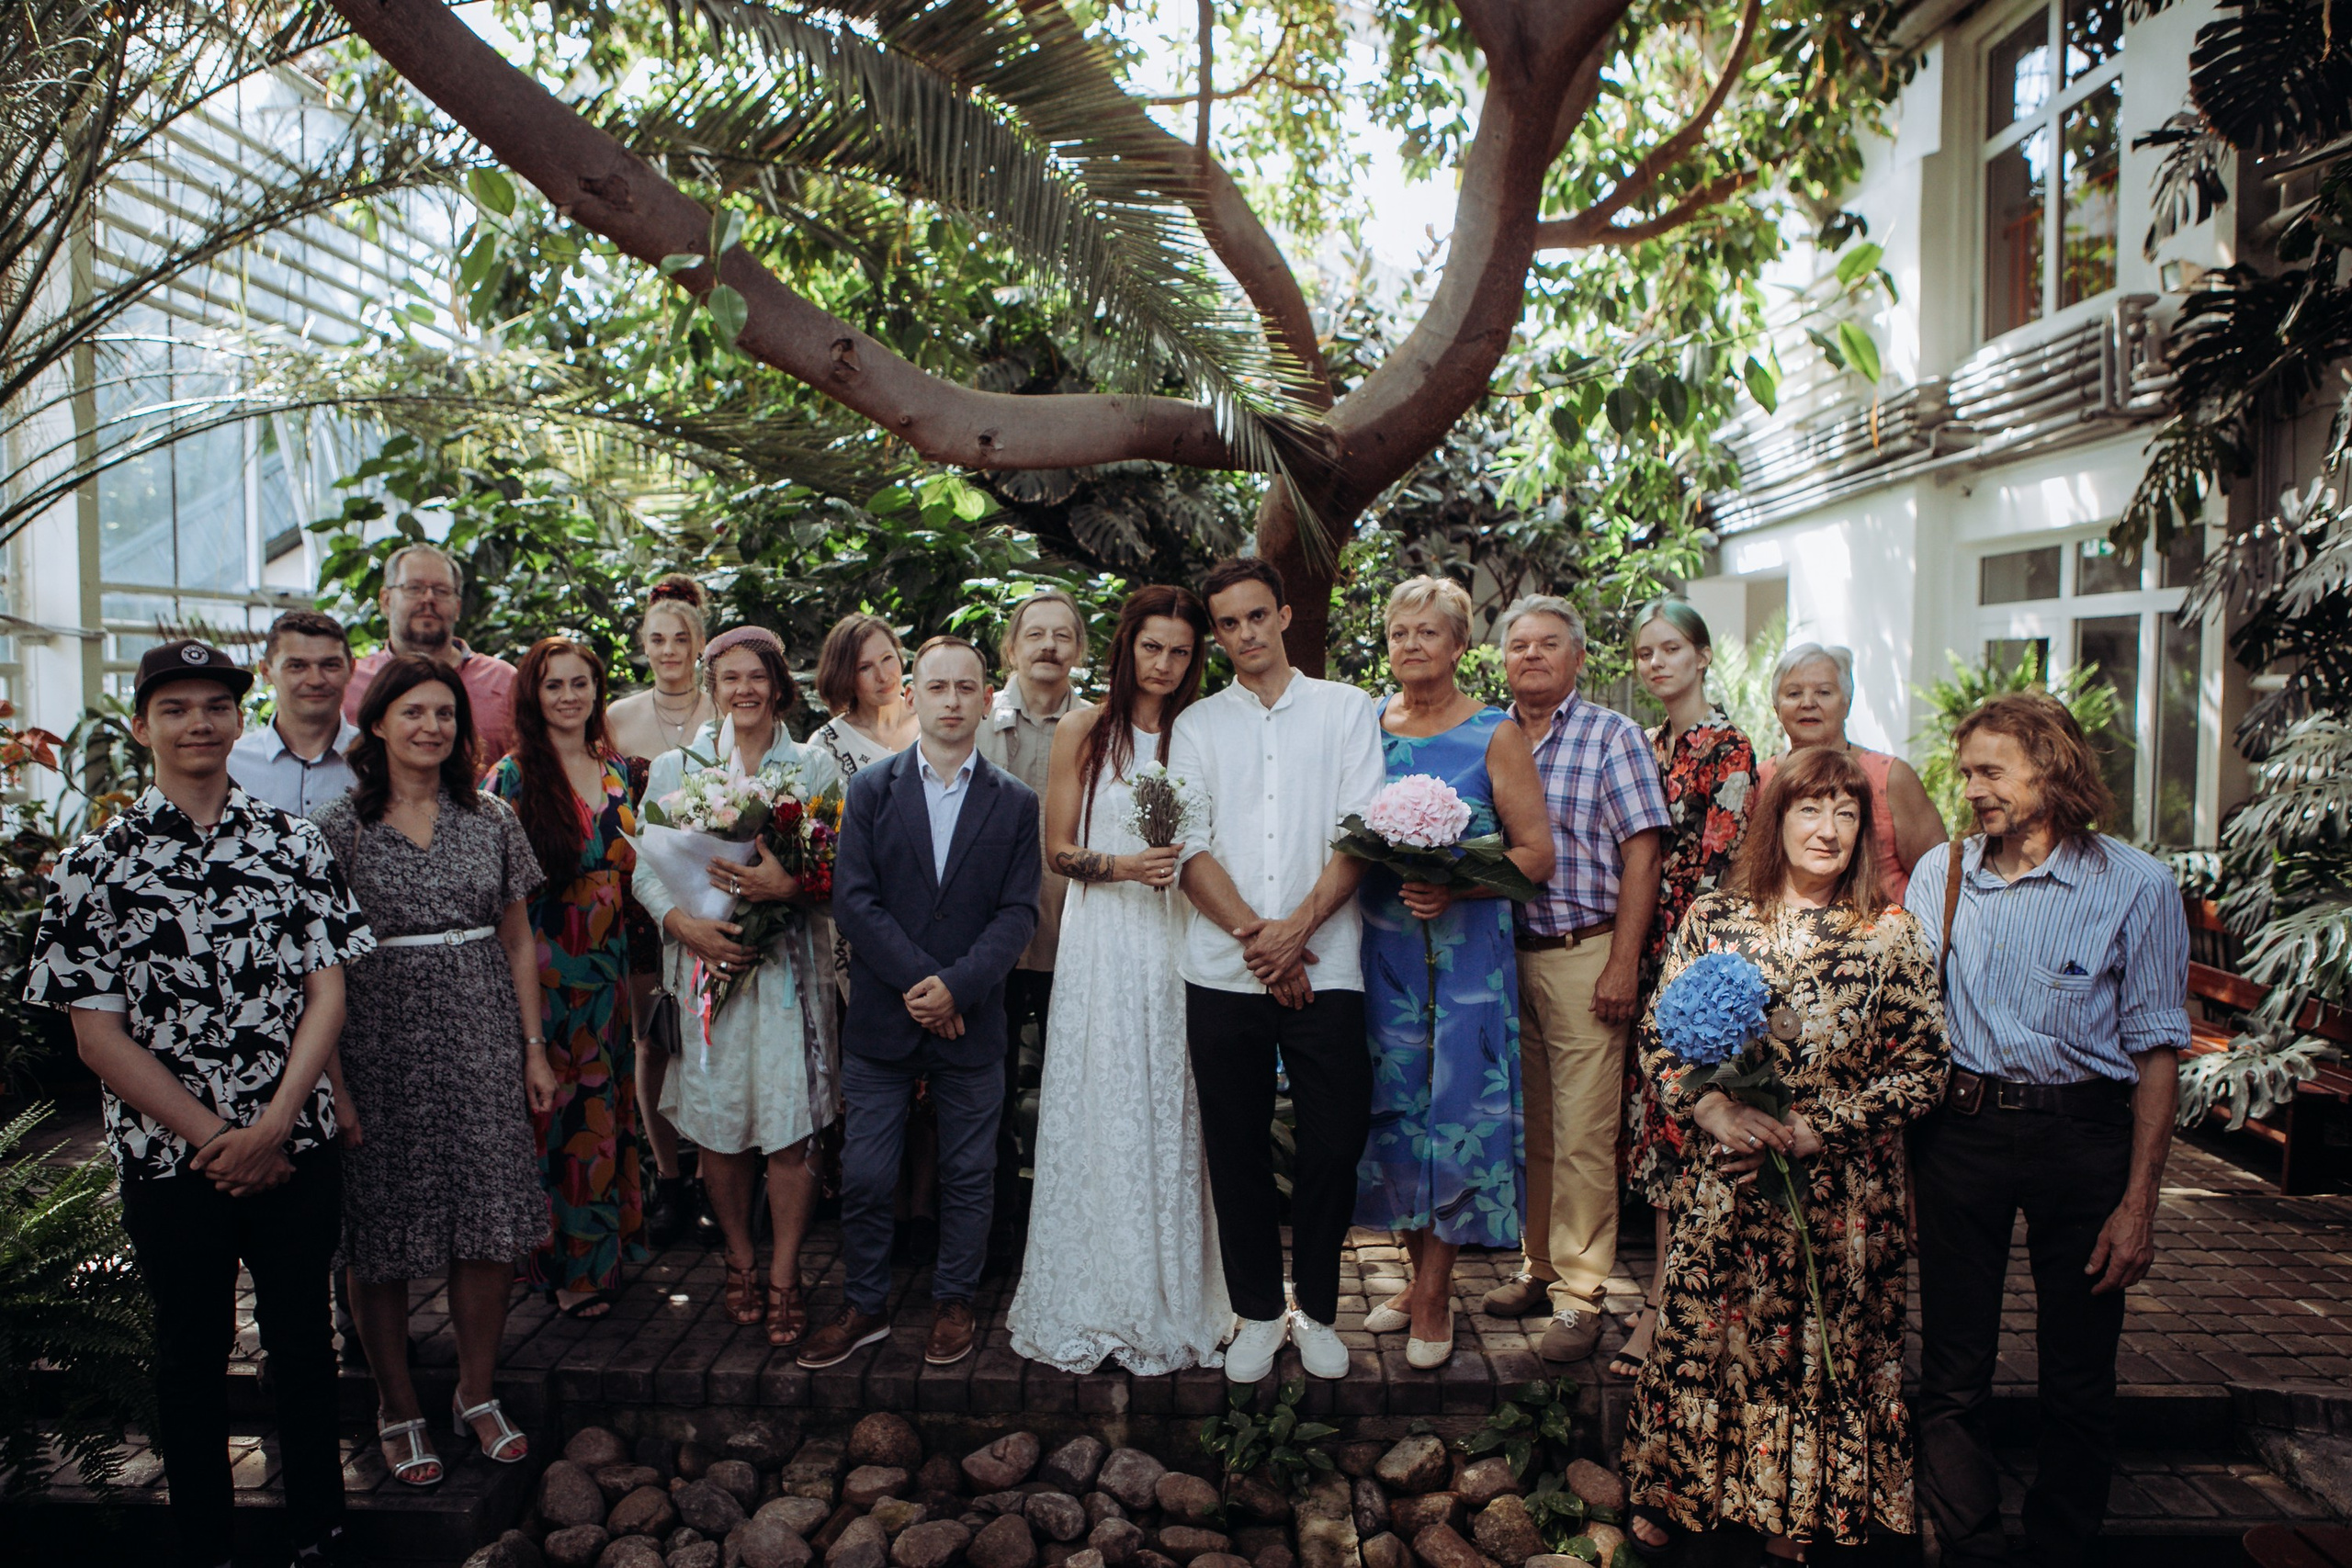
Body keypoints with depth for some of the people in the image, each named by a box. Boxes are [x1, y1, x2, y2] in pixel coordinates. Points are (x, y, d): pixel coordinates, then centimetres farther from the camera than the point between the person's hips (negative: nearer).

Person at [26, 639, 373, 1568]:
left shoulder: (293, 844, 0)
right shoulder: (94, 865, -5)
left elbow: (327, 994, -2)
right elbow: (98, 1036, -6)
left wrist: (272, 1126, -13)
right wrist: (214, 1139, -11)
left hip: (297, 1148, 1)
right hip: (168, 1159, -1)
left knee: (303, 1340, 13)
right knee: (192, 1352, 15)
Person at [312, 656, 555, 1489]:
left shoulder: (490, 819, 6)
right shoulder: (338, 826, -2)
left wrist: (535, 1047, 7)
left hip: (482, 1042, 3)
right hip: (382, 1047, -2)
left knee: (491, 1228, 6)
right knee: (382, 1238, 5)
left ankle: (477, 1393, 25)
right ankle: (398, 1408, 24)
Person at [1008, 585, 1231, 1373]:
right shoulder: (1083, 731, 4)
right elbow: (1058, 849, 2)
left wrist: (1185, 864, -7)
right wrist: (1121, 866, -13)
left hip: (1177, 939, 1)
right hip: (1102, 944, -1)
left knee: (1172, 1114, 4)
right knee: (1097, 1110, 2)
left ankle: (1172, 1300, 18)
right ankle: (1091, 1300, 16)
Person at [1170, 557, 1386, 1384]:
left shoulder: (1346, 709, 8)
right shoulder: (1196, 725, 11)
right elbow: (1191, 849, 1)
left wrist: (1296, 928, -12)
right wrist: (1253, 935, -11)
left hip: (1325, 968, -1)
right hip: (1224, 973, 1)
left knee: (1334, 1144, 3)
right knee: (1237, 1150, 7)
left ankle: (1316, 1309, 23)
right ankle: (1257, 1312, 24)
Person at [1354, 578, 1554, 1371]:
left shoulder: (1495, 735, -2)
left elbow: (1536, 852, -5)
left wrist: (1456, 888, -20)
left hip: (1464, 946, -3)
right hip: (1382, 947, 4)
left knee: (1456, 1105, -1)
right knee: (1394, 1103, 8)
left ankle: (1435, 1296, 14)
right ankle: (1421, 1274, 25)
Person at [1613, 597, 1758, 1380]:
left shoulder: (1726, 747, -7)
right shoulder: (1650, 746, 15)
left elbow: (1718, 866, -12)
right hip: (1651, 951, 7)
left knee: (1673, 1116, -6)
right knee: (1656, 1105, 9)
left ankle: (1661, 1307, 1)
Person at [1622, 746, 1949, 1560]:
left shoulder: (1892, 934, -2)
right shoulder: (1712, 919, 0)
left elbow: (1924, 1068, -5)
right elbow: (1659, 1041, 0)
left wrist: (1809, 1130, -13)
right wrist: (1718, 1112, -17)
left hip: (1844, 1193, 0)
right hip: (1721, 1181, 0)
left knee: (1823, 1347, 10)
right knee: (1702, 1334, 7)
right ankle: (1669, 1496, 28)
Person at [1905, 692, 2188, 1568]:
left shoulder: (2136, 887, -6)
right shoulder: (1939, 876, 3)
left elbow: (2156, 1051, -4)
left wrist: (2138, 1203, -6)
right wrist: (1898, 1156, 1)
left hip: (2083, 1134, -2)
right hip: (1959, 1127, 2)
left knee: (2078, 1381, 10)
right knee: (1952, 1373, 8)